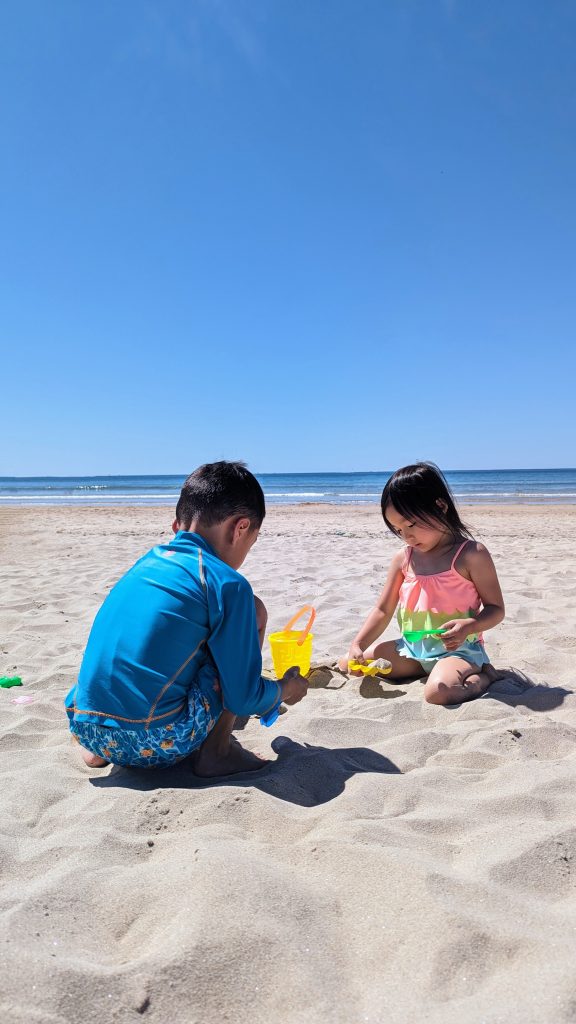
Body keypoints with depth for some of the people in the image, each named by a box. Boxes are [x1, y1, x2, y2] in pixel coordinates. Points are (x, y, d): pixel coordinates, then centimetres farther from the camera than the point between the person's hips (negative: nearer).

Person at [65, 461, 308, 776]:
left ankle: (99, 748, 19)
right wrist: (286, 689, 15)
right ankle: (217, 750, 6)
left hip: (85, 730, 7)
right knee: (254, 612, 5)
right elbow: (244, 699, -6)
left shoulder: (147, 562, 12)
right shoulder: (226, 584, -9)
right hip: (158, 744, -7)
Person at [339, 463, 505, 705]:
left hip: (458, 648, -7)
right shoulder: (404, 558, 3)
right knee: (347, 664, 2)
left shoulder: (471, 554, -13)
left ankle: (483, 676, -3)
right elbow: (383, 610, 8)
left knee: (438, 691, -38)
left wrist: (468, 626, -27)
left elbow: (496, 608, -7)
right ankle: (429, 670, 8)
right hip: (412, 647, 7)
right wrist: (357, 645, -4)